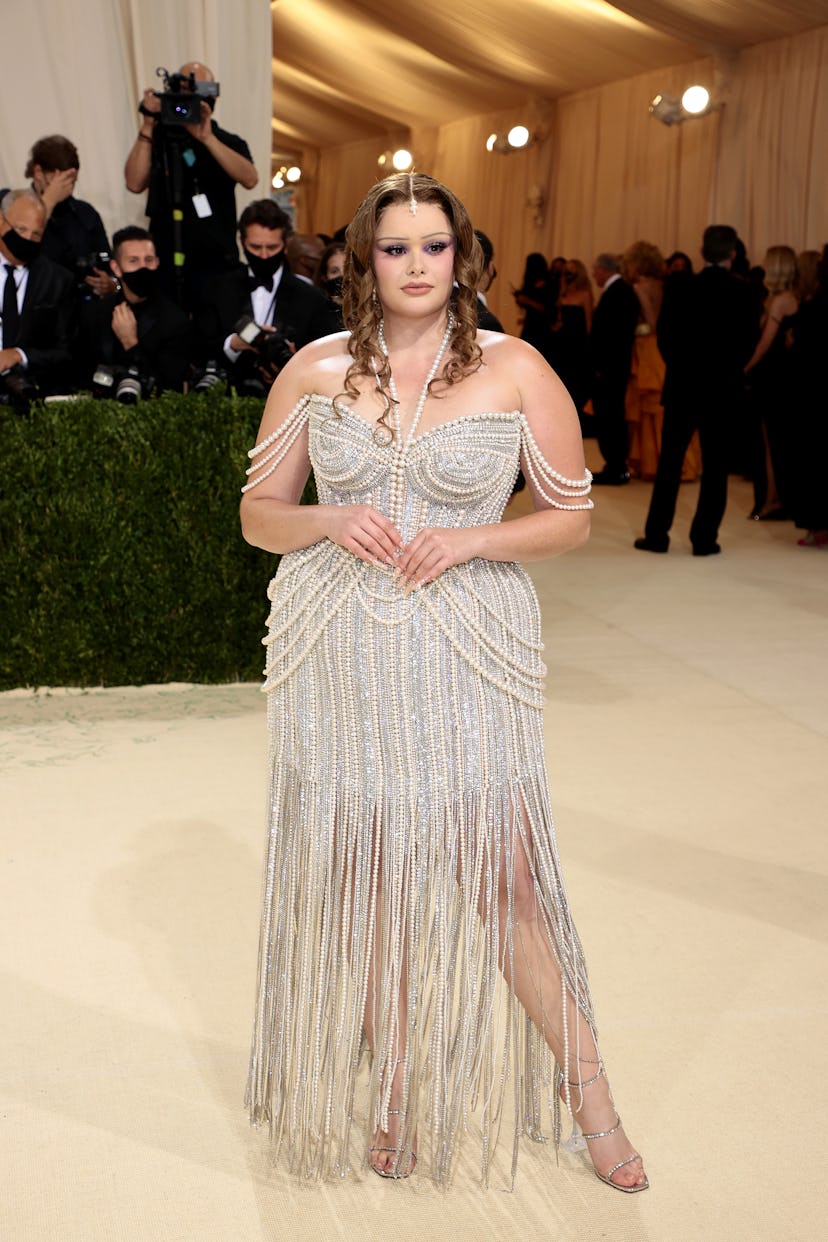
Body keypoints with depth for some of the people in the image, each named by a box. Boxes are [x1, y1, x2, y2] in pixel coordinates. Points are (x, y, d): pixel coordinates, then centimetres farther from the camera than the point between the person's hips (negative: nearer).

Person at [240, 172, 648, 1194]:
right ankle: (392, 1089, 29)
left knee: (502, 874, -1)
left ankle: (586, 1088, 20)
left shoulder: (515, 369, -1)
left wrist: (469, 539, -13)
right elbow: (258, 513, 10)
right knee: (360, 871, 9)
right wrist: (328, 521, -10)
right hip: (339, 652, 2)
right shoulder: (312, 371, 5)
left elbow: (571, 518, 3)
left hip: (467, 651, -2)